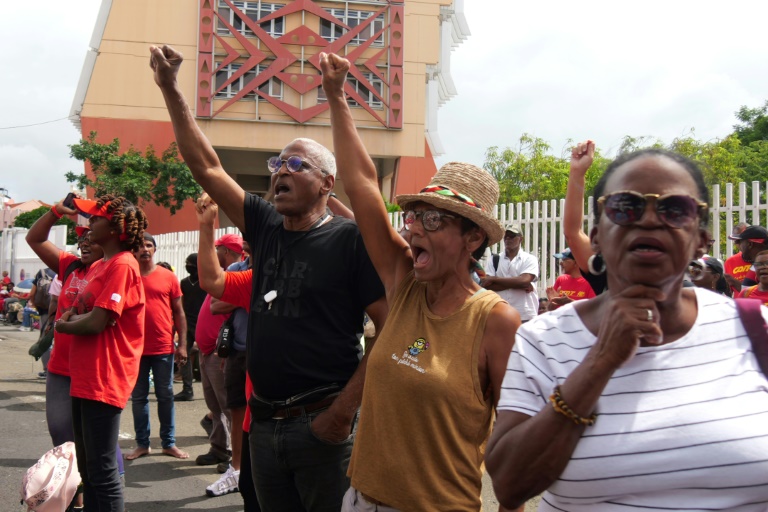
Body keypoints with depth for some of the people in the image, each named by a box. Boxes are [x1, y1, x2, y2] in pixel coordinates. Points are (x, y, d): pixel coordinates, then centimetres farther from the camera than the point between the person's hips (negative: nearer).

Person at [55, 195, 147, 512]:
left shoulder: (122, 266, -15)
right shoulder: (101, 266, 16)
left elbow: (96, 322, -21)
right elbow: (79, 311, 21)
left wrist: (63, 326, -2)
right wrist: (70, 317, -3)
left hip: (103, 382, -10)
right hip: (84, 379, 10)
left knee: (102, 472, -5)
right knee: (88, 468, 17)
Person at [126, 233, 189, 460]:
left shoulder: (168, 277, 2)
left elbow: (179, 313, 4)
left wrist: (182, 344, -2)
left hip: (164, 348, -1)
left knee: (165, 396, 7)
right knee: (138, 397, 7)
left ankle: (169, 443, 15)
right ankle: (142, 444, 16)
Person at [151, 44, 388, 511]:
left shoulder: (351, 240, -8)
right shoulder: (266, 227, 8)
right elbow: (206, 166, 11)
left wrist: (345, 408, -16)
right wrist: (170, 88, 7)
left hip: (321, 422, -6)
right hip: (265, 420, 6)